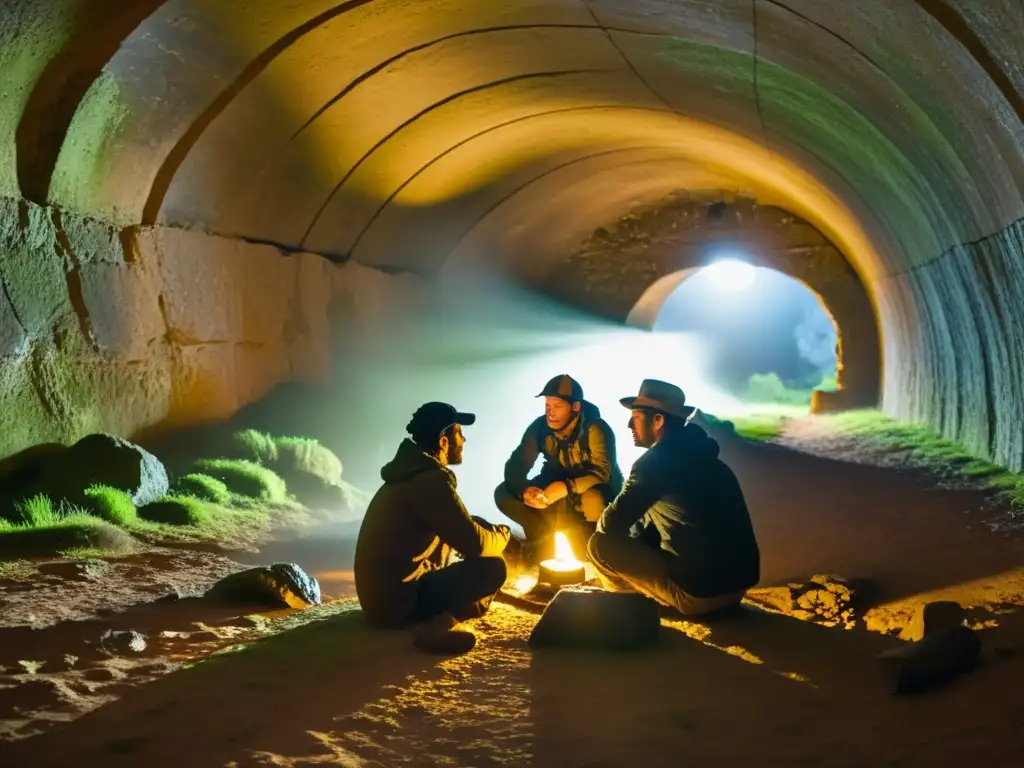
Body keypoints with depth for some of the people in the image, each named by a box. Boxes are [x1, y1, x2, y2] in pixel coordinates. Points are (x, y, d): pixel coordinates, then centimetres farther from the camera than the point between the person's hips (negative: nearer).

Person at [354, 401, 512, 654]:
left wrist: (490, 534, 13)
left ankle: (444, 613, 7)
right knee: (492, 569, -16)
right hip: (397, 600, -10)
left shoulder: (413, 472, 13)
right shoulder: (431, 480, -18)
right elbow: (475, 543, -18)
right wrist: (502, 535, 3)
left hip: (381, 594, 10)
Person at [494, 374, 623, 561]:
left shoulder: (595, 428, -24)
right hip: (557, 490, 5)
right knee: (504, 494, -16)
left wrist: (567, 487, -45)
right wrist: (524, 490, -34)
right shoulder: (540, 427, -11)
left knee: (593, 500, -41)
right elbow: (515, 466, -11)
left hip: (593, 491, -4)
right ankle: (546, 541, -3)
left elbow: (603, 472, -30)